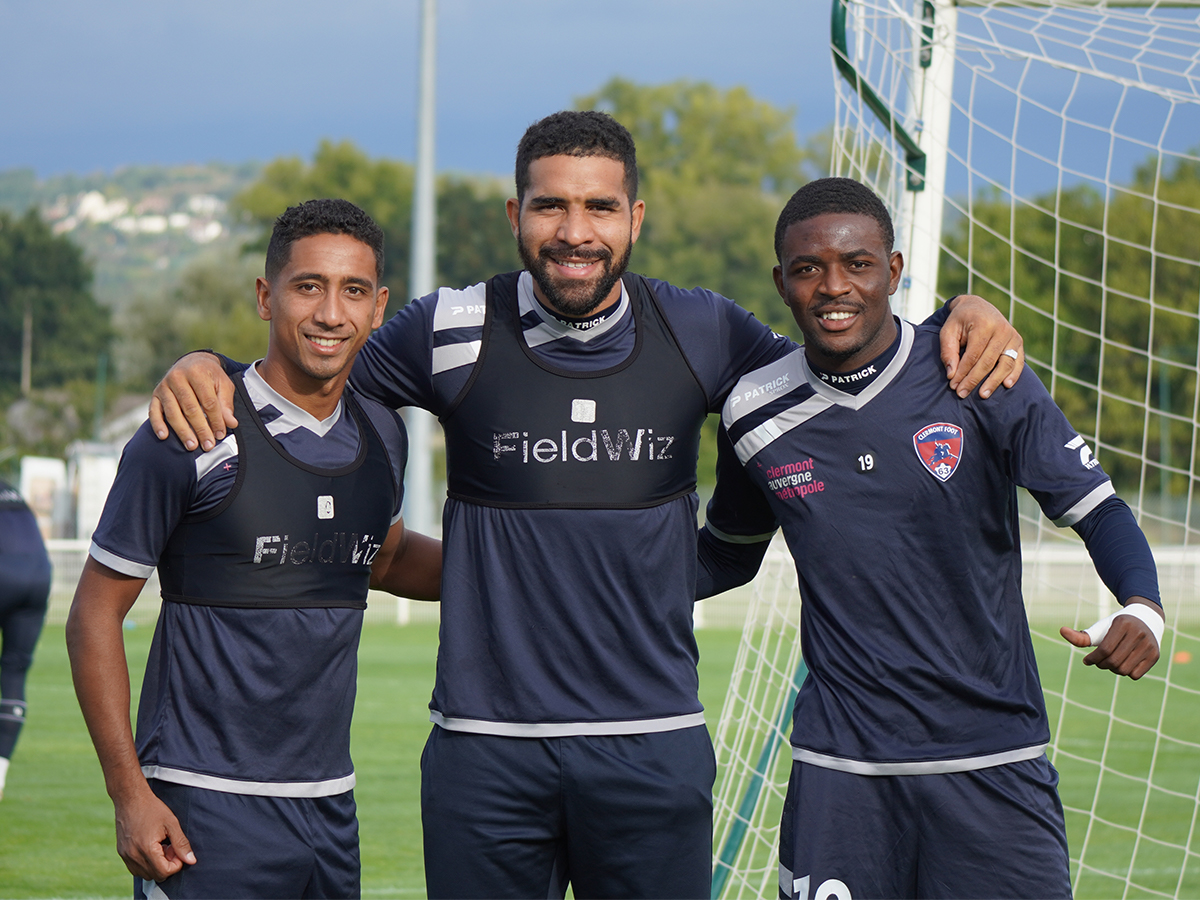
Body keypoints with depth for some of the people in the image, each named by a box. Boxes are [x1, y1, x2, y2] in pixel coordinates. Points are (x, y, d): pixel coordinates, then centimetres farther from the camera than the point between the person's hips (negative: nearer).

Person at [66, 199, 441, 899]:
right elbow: (95, 615, -6)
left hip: (329, 805, 6)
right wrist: (130, 795, -11)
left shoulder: (383, 435, 8)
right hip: (203, 805, -6)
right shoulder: (191, 439, -10)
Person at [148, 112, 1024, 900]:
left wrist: (963, 317, 2)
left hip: (654, 746, 1)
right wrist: (201, 369, -9)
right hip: (485, 751, -1)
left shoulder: (702, 333, 3)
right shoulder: (453, 331, -2)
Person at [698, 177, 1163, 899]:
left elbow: (1095, 507, -2)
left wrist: (1143, 608, -21)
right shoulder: (756, 414, 4)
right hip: (839, 768, 1)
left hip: (995, 758, -1)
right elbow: (728, 553, 21)